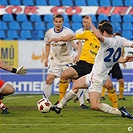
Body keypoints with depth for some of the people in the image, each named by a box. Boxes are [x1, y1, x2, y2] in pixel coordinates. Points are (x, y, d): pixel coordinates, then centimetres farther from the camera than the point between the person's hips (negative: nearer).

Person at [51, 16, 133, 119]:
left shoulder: (108, 41, -25)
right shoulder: (119, 40, 1)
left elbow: (99, 36, -44)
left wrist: (91, 23, -32)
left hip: (97, 78, -10)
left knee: (95, 106, -12)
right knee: (75, 86, 24)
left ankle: (120, 112, -9)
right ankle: (59, 106, 36)